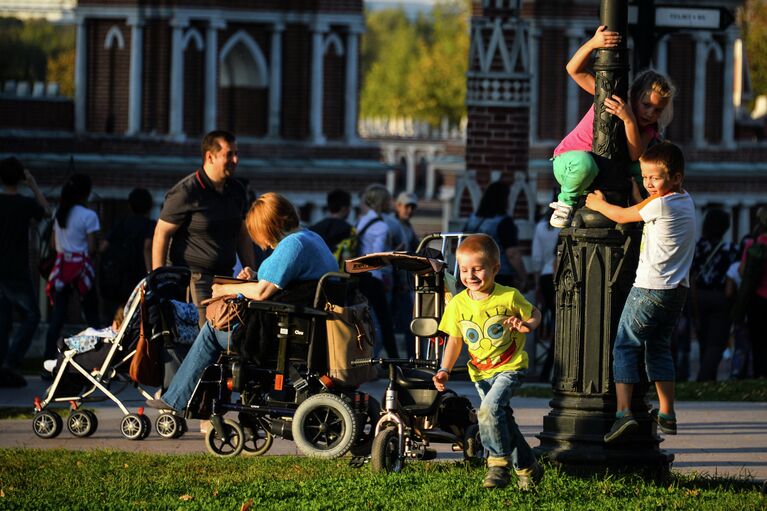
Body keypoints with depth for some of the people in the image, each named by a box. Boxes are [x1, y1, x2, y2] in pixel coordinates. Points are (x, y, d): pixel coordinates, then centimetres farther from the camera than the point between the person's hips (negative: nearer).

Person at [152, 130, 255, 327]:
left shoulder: (236, 191, 13)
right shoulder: (186, 192, -9)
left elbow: (243, 235, 23)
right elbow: (161, 234, -7)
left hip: (225, 278, 7)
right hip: (194, 279, -6)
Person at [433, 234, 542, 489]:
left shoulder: (509, 297, -14)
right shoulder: (458, 304, -4)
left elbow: (534, 313, 4)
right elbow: (455, 340, 5)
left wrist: (528, 325, -20)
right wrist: (445, 369, -7)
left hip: (509, 368, -5)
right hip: (481, 372, 5)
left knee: (489, 409, -26)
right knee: (503, 422, 8)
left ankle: (499, 464, -9)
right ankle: (527, 468, 26)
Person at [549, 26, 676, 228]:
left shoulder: (649, 128, -5)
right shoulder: (610, 97, -16)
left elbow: (635, 156, -27)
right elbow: (574, 70, -25)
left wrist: (629, 120, -40)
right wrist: (592, 44, -43)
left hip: (606, 170, 6)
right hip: (567, 159, -6)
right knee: (584, 163, -44)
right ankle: (566, 202, -14)